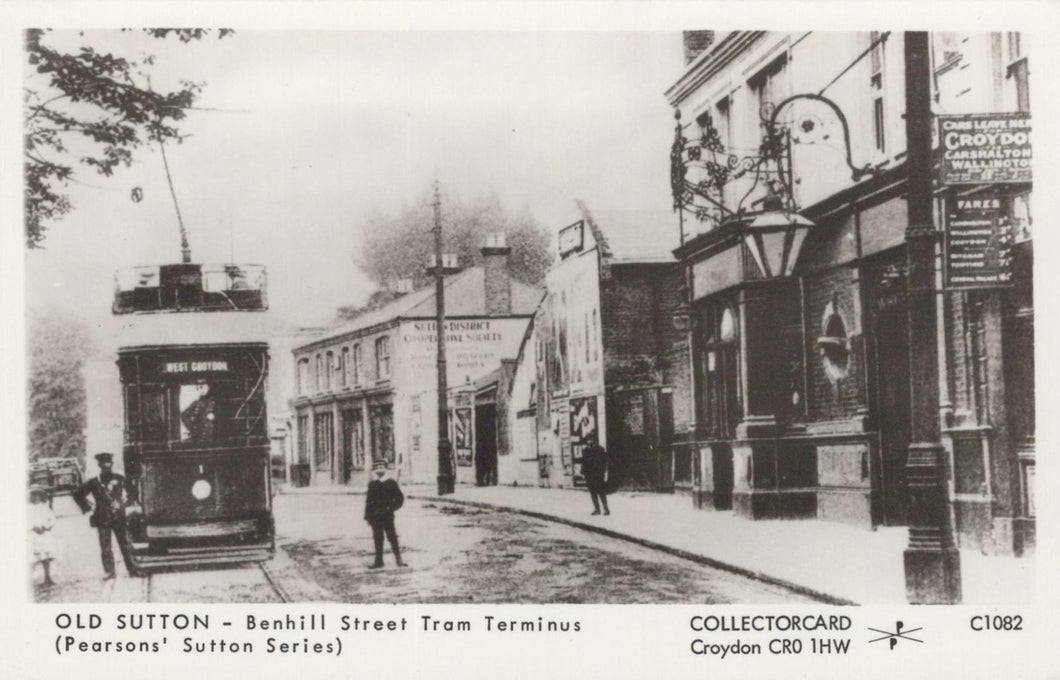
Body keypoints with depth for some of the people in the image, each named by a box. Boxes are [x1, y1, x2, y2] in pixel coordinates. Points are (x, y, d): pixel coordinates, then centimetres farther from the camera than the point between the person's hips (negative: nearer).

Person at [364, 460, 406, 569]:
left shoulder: (391, 483, 1)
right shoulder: (372, 484, 9)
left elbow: (400, 498, 4)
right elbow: (369, 501, 8)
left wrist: (391, 508, -6)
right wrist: (367, 515, 3)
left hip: (387, 515, -3)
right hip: (375, 516, 3)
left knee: (392, 537, -4)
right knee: (378, 539, 5)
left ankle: (398, 559, 1)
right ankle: (378, 561, 8)